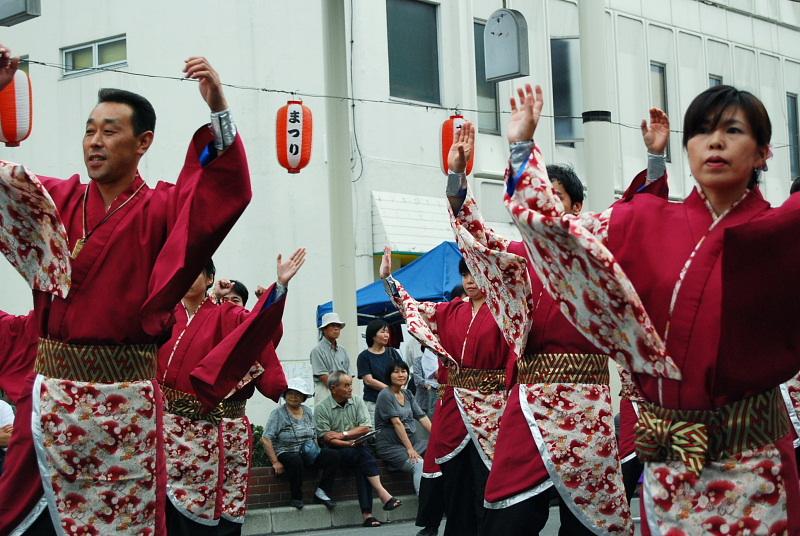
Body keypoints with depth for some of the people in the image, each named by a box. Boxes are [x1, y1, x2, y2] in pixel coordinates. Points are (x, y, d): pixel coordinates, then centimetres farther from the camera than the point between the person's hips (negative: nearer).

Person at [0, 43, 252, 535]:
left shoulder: (162, 210, 0)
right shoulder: (56, 199, 10)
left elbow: (226, 191, -15)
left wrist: (218, 109, -27)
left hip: (124, 400, -3)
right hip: (50, 393, 3)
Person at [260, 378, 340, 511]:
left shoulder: (307, 411, 14)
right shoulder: (278, 413, -5)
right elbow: (266, 439, -13)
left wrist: (314, 449, 2)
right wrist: (275, 462, -18)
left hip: (308, 454, 6)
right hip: (286, 453, -5)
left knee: (333, 455, -17)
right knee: (295, 461, -40)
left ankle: (321, 492, -13)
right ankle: (296, 498, -21)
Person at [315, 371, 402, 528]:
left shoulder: (357, 402, 10)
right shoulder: (321, 408, -1)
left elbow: (366, 428, 0)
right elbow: (325, 437, -9)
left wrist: (343, 435, -9)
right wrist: (349, 443, -19)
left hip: (357, 447, 3)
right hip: (336, 451, -3)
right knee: (363, 453, -31)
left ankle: (367, 513, -36)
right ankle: (383, 494, -38)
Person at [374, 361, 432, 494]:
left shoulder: (407, 394, 14)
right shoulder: (385, 395, -9)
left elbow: (422, 417, 8)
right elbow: (397, 423, -15)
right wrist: (409, 448, -21)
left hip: (411, 439, 7)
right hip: (390, 445, -7)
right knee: (420, 465, -29)